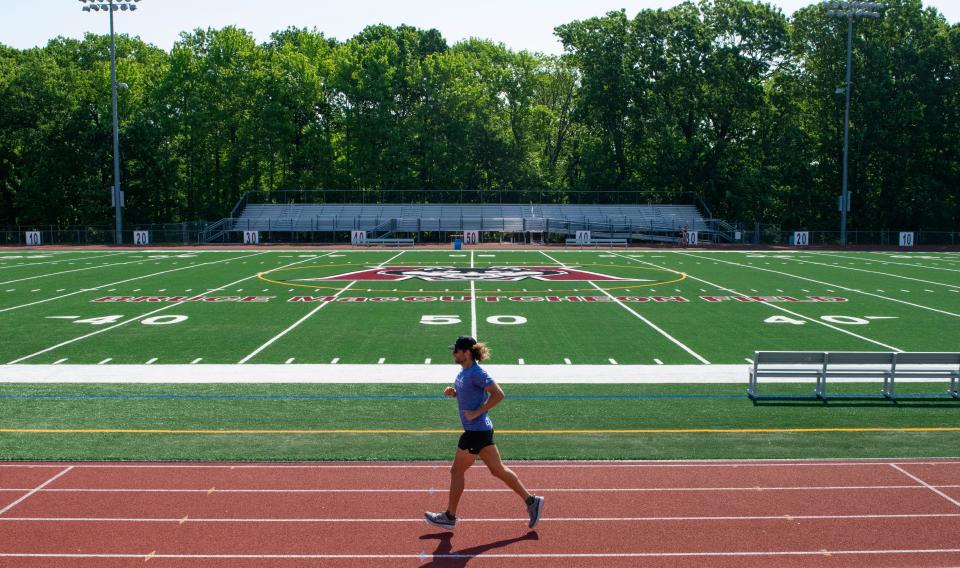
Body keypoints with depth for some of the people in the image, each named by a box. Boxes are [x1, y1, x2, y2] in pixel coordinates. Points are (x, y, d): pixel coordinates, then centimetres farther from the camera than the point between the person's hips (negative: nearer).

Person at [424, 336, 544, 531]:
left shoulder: (476, 373, -18)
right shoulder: (463, 372, 10)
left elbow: (498, 394, -23)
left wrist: (476, 412, -22)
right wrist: (454, 392, 5)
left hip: (476, 431, -10)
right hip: (481, 429, 10)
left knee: (457, 471, 2)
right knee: (497, 469, 12)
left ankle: (450, 517, 14)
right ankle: (531, 501, 17)